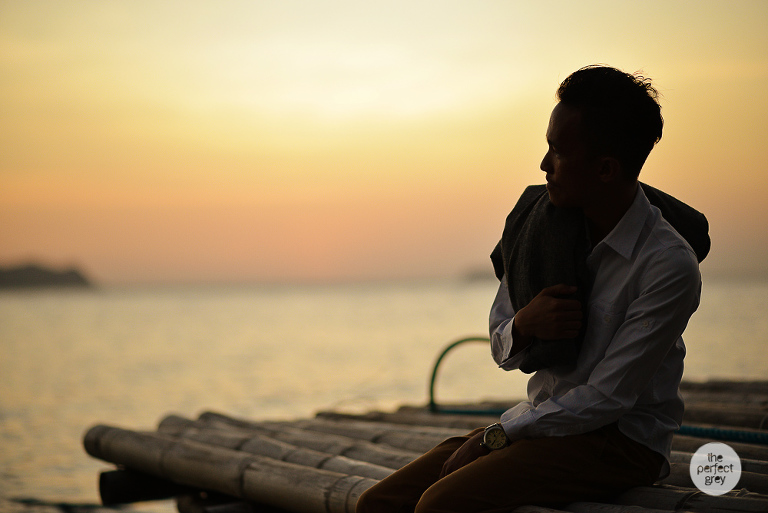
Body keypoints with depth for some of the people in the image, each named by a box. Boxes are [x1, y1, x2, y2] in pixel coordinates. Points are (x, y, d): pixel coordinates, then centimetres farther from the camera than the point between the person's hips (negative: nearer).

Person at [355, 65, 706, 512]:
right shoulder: (544, 222, 3)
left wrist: (495, 437, -13)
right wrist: (524, 326, -14)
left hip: (619, 442, -7)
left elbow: (606, 399, -17)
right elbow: (504, 351, 11)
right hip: (542, 419, 7)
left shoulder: (671, 266, -17)